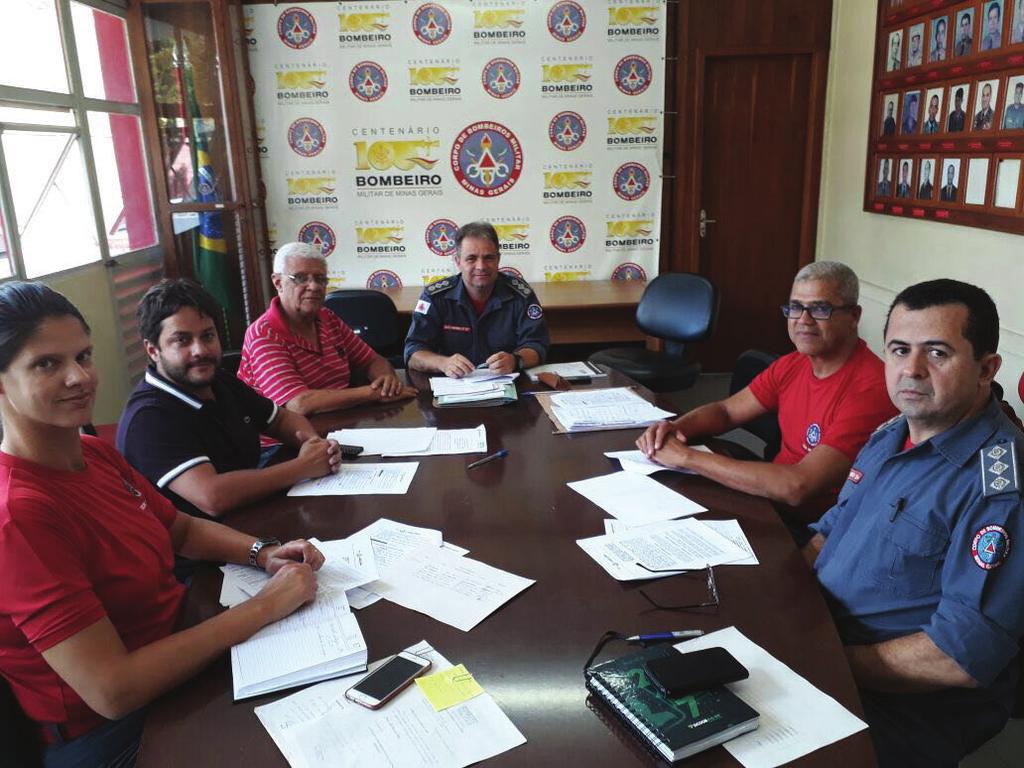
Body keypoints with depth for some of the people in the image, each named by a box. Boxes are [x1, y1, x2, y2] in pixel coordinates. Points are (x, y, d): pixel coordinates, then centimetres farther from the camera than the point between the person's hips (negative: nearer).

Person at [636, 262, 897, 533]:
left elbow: (796, 487, -33)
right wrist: (674, 428, -12)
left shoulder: (870, 390, -24)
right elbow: (726, 411, 12)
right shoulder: (793, 365, 3)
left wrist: (687, 456, -30)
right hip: (772, 494, 7)